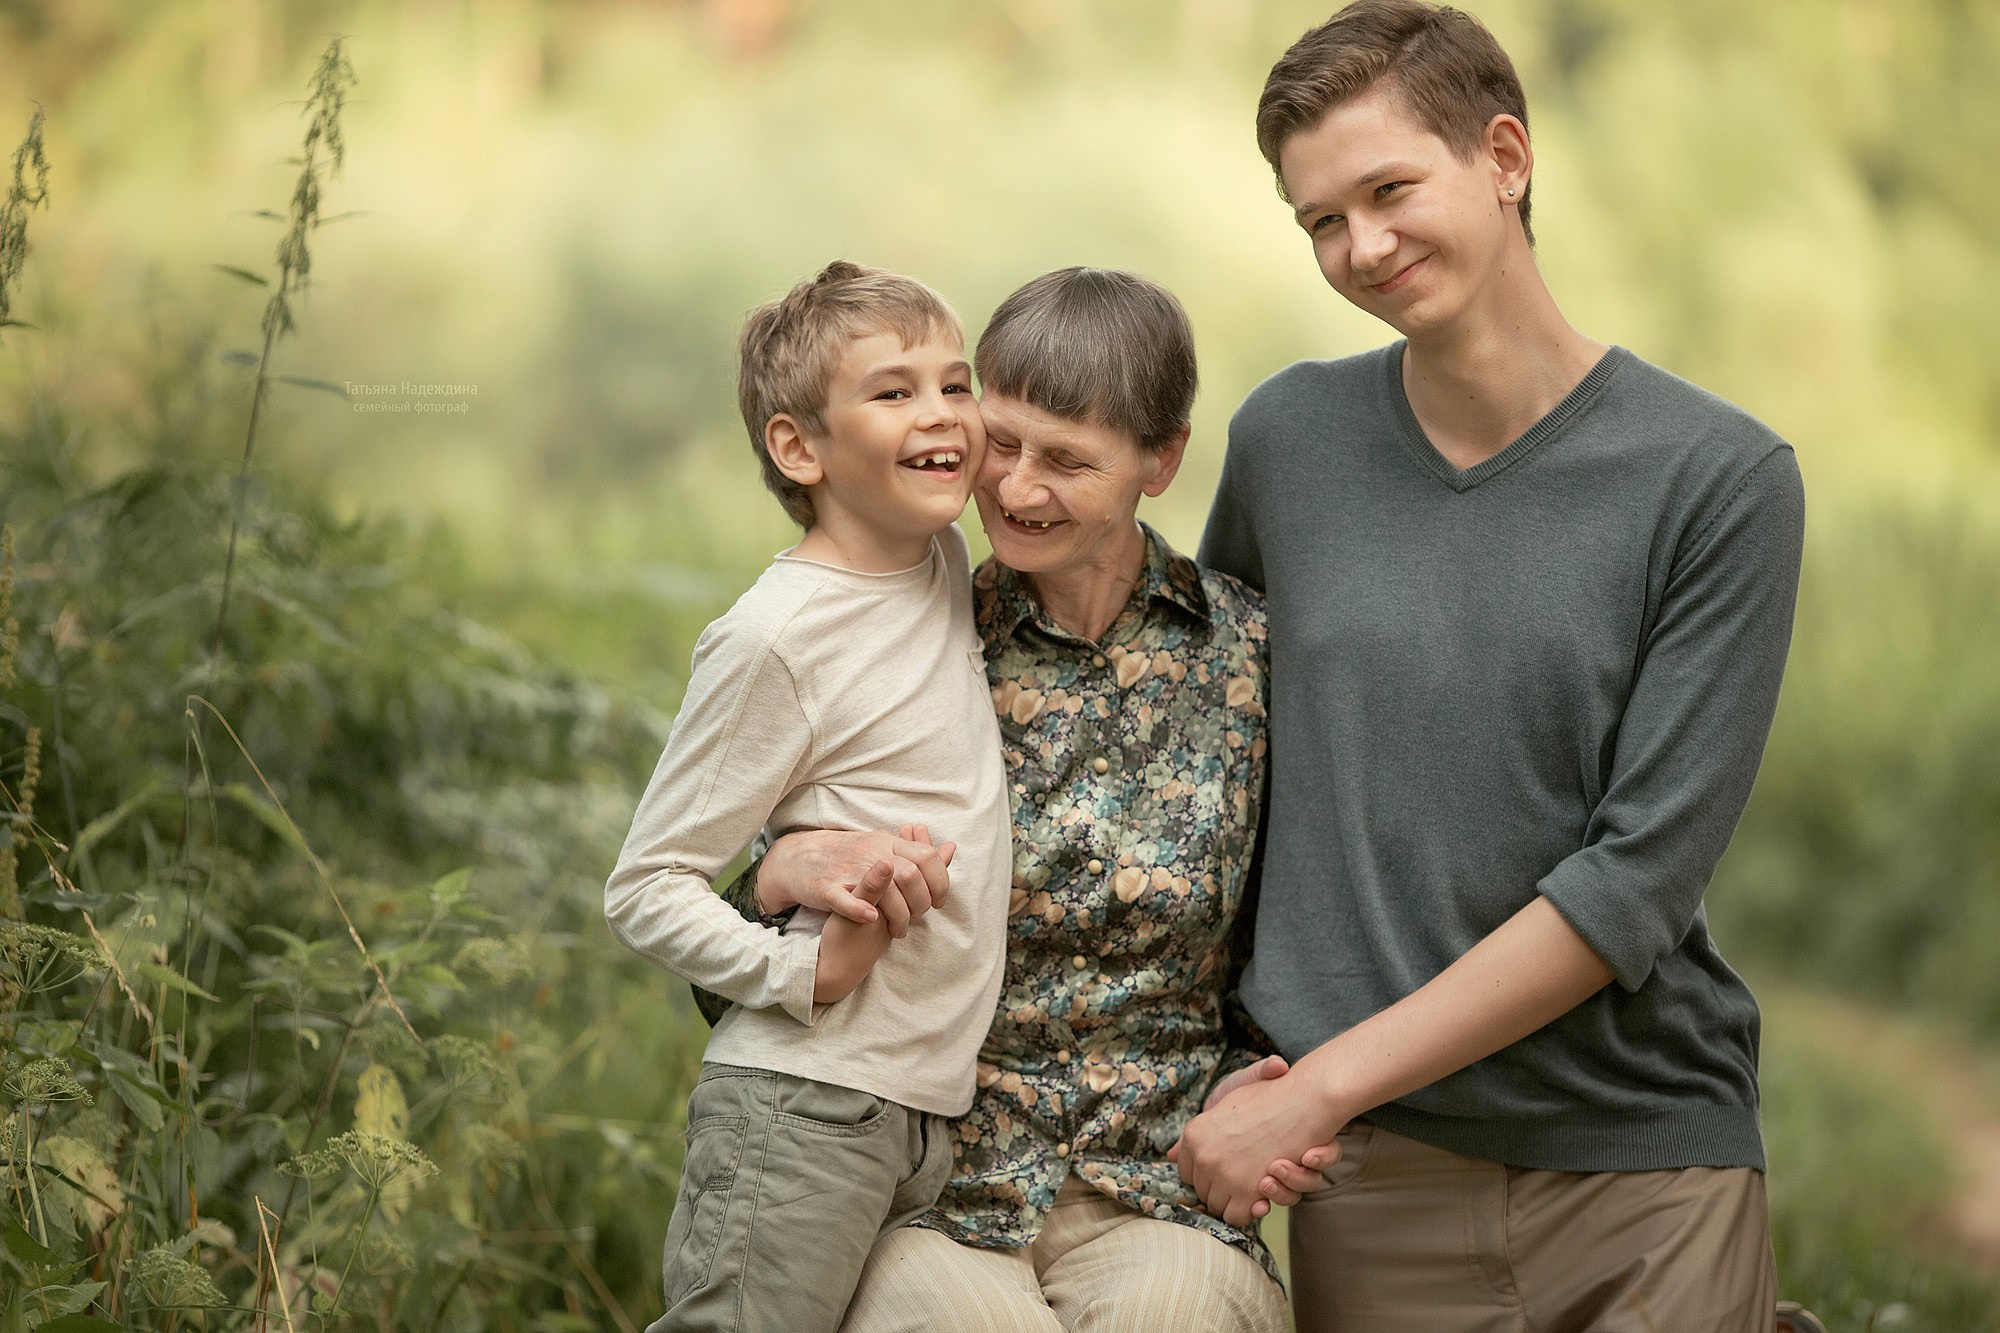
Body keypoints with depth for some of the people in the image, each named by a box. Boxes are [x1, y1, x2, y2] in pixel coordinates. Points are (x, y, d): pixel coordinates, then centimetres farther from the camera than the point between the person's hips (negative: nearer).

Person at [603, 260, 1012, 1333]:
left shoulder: (946, 565, 10)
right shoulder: (772, 638, -13)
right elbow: (643, 889, -10)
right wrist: (806, 970, -20)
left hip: (932, 1113, 8)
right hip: (800, 1111, -8)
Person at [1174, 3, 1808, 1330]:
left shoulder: (1721, 480, -7)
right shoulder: (1287, 439, 4)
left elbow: (1640, 877, -11)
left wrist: (1323, 1082, -12)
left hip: (1652, 1168, -2)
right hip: (1375, 1173, 2)